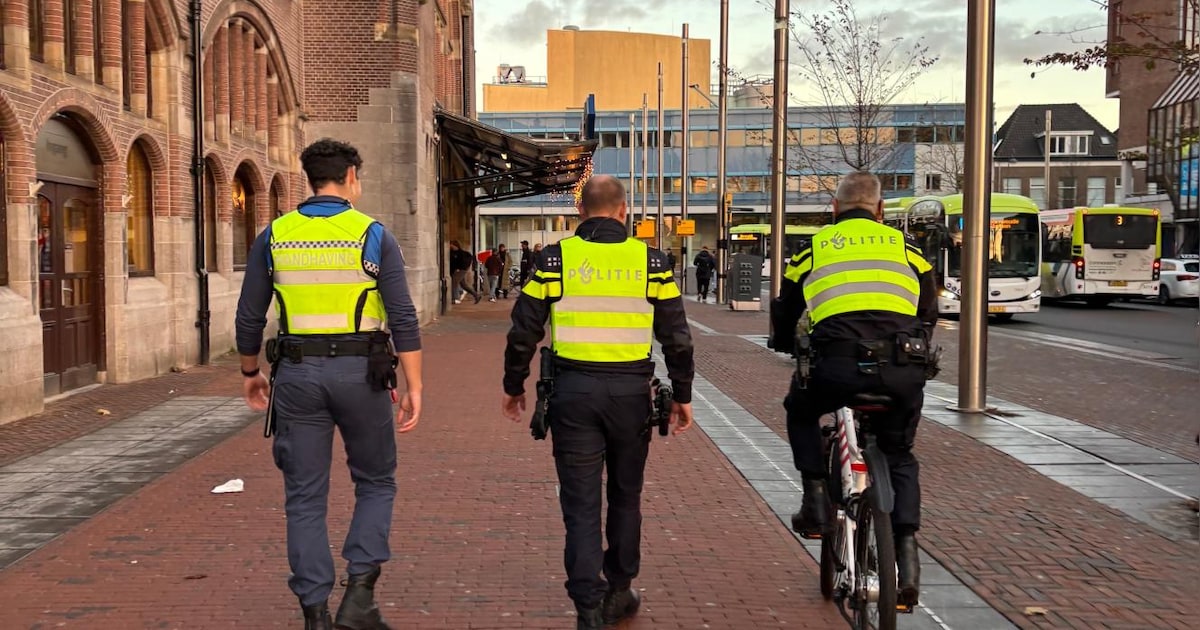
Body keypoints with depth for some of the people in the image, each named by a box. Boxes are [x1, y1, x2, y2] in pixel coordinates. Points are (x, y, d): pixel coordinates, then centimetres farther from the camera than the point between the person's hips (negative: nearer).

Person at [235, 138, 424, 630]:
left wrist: (250, 373, 22)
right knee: (375, 483, 15)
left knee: (305, 498, 10)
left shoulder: (274, 237, 4)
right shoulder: (373, 235, -4)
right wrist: (414, 389, -5)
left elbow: (249, 318, 7)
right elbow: (403, 320, -9)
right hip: (360, 373, -2)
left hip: (298, 374, 2)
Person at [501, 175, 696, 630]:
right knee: (626, 495, 18)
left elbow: (523, 331, 1)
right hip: (631, 389, 1)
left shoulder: (554, 259, 0)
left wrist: (514, 386, 13)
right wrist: (682, 394, 12)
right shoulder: (650, 261, 2)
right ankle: (618, 592, 30)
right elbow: (677, 337, 2)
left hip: (573, 390, -1)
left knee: (580, 502, 5)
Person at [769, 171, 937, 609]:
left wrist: (788, 347, 46)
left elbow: (784, 314, 25)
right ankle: (906, 548, 8)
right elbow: (929, 313, 28)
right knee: (900, 455, 23)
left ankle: (815, 499, 16)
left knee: (800, 411, 30)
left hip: (839, 363, -2)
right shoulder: (904, 246, 21)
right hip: (903, 369, 2)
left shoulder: (815, 248, 17)